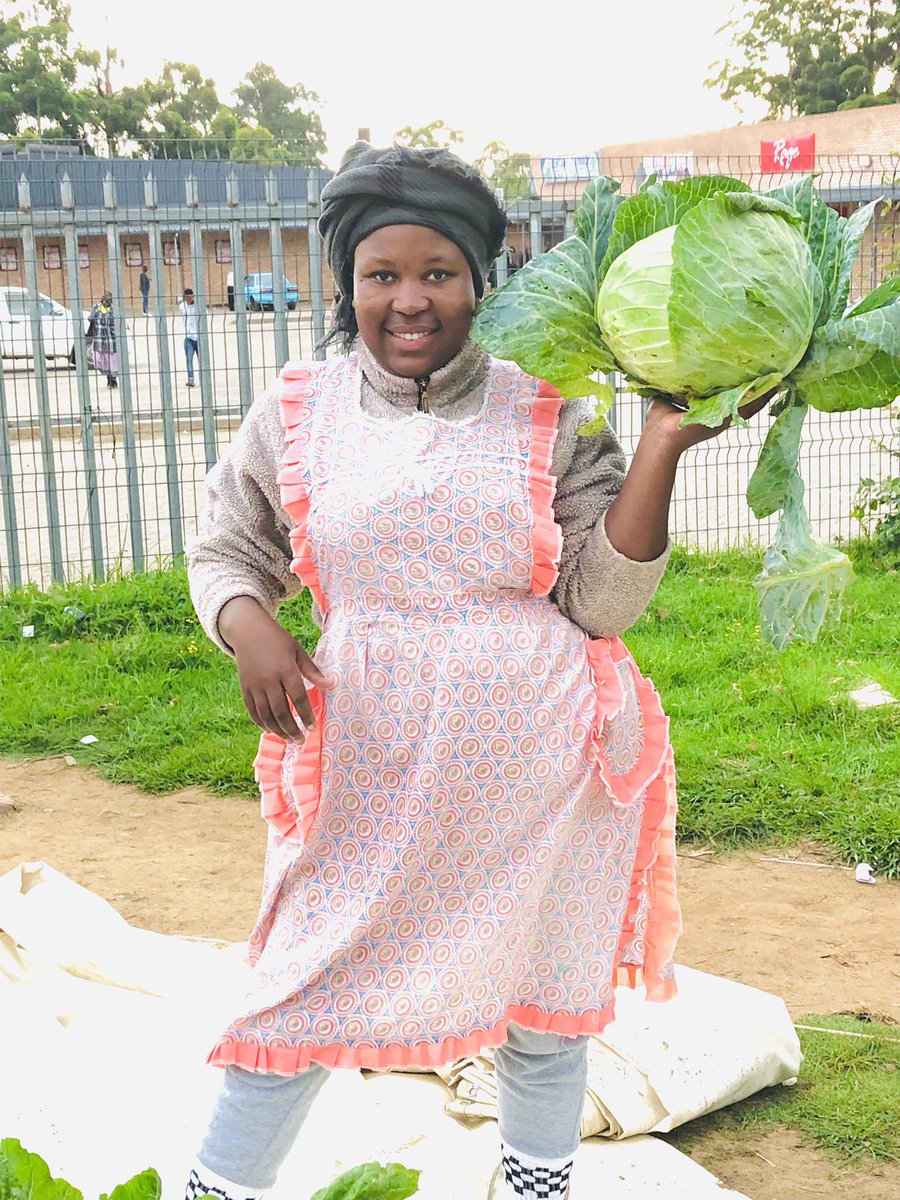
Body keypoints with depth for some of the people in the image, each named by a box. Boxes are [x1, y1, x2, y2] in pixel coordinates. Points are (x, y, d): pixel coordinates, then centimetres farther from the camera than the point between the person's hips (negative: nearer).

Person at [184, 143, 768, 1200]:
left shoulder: (547, 415, -2)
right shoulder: (295, 412, 0)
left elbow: (603, 602, -5)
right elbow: (224, 551, 12)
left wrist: (662, 447, -14)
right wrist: (248, 627, -9)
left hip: (533, 760, 0)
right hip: (368, 764, 0)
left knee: (542, 990, 16)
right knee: (302, 993, 7)